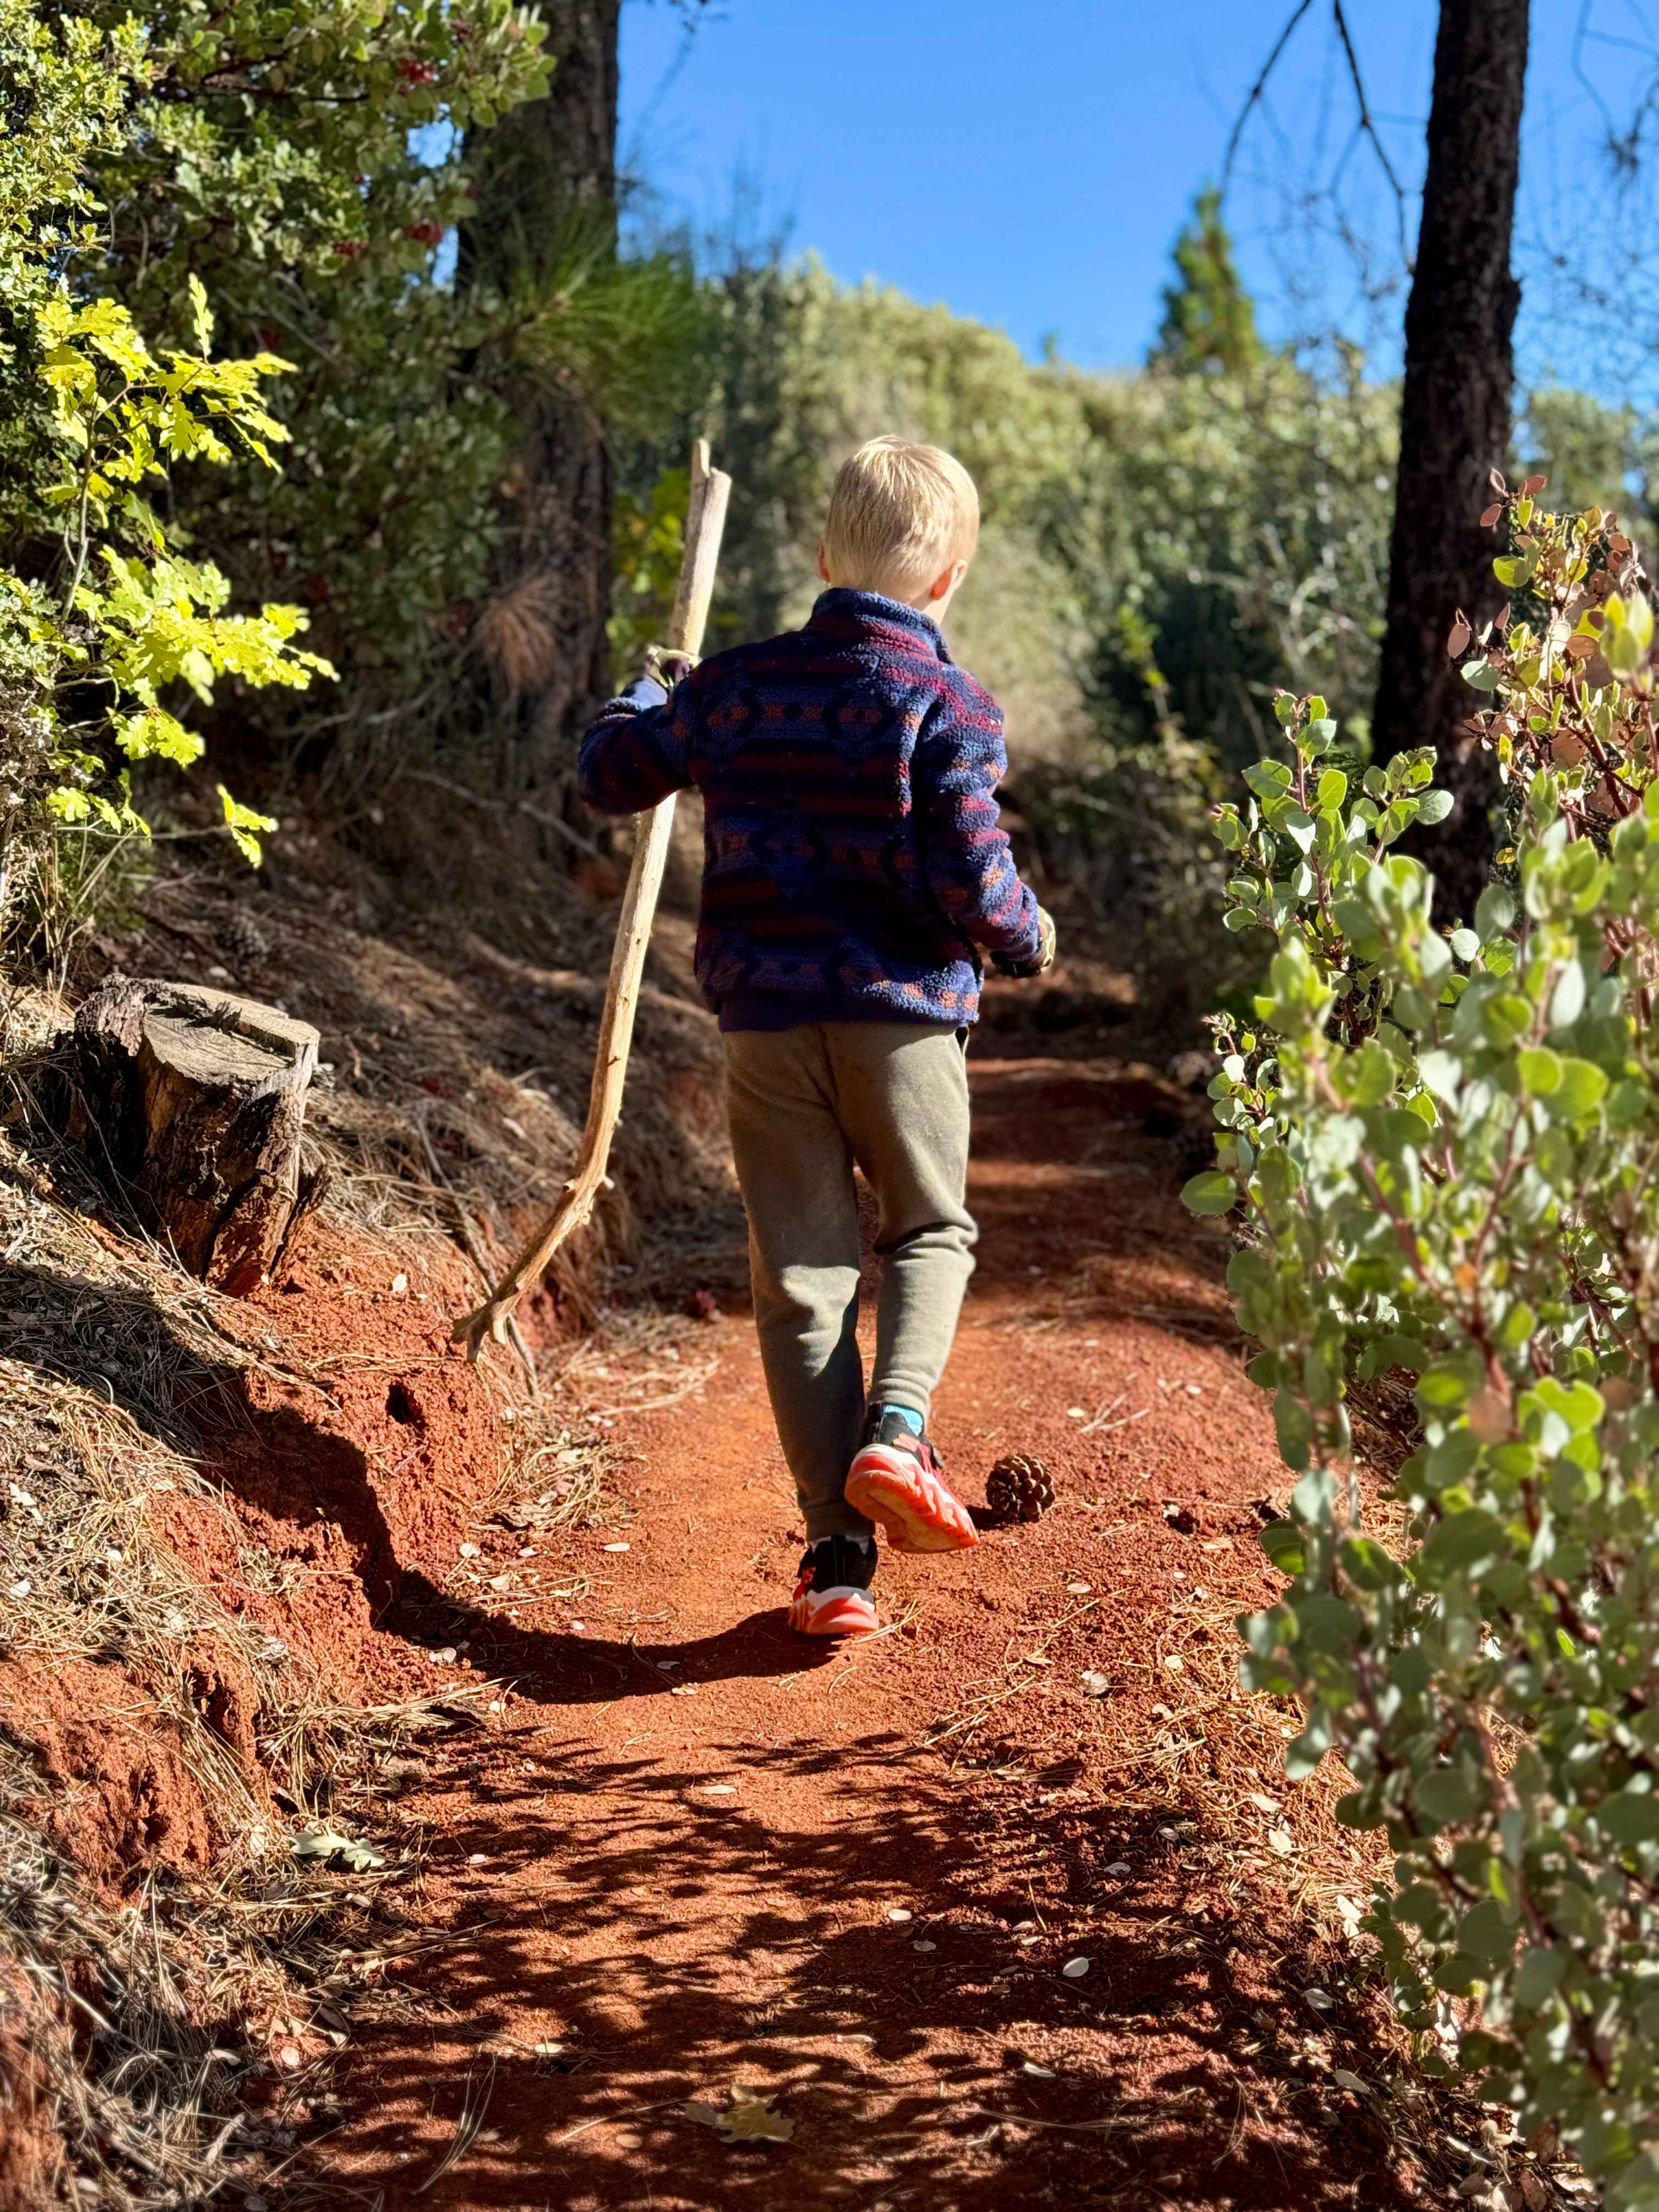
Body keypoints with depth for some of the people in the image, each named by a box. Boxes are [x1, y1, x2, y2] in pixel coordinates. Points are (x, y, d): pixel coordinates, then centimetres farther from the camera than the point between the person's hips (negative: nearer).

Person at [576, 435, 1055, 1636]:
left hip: (766, 1018, 3)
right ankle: (897, 1427, -5)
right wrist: (1027, 935, 7)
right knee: (931, 1231, 20)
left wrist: (654, 692, 35)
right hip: (901, 1013, -2)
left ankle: (837, 1550, 6)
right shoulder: (947, 705, -7)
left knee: (802, 1276, 7)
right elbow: (970, 880, -14)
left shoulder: (736, 684, 5)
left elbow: (610, 772, 15)